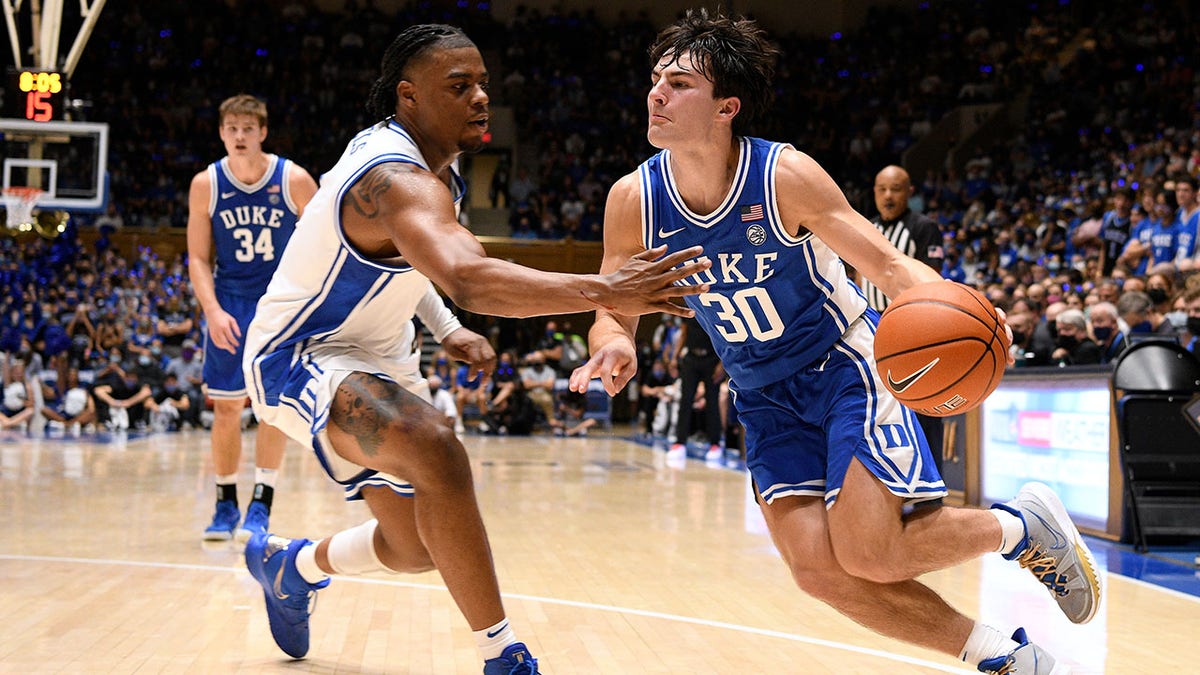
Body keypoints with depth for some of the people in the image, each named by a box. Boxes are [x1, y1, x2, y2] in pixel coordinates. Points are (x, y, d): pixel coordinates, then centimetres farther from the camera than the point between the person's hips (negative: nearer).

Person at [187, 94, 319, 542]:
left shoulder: (294, 180, -10)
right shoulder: (205, 185, -4)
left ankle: (261, 506, -4)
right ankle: (226, 504, 18)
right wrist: (213, 311, -14)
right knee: (226, 406, 3)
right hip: (229, 306, 2)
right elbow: (199, 257, -1)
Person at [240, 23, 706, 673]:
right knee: (436, 450, -37)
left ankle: (289, 563, 41)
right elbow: (468, 278, -51)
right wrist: (603, 292, -60)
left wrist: (445, 329, 8)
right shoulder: (400, 179, -30)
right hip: (295, 357, -10)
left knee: (417, 546, 12)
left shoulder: (428, 156, 1)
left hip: (371, 358, 10)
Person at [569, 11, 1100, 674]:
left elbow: (887, 264, -18)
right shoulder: (633, 200, -12)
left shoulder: (785, 175, -22)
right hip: (765, 398, 5)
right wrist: (613, 346, -28)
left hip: (846, 366, -4)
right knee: (817, 568, -9)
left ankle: (1020, 525, 13)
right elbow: (613, 312, -2)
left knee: (868, 554, -16)